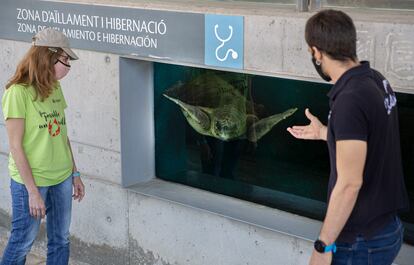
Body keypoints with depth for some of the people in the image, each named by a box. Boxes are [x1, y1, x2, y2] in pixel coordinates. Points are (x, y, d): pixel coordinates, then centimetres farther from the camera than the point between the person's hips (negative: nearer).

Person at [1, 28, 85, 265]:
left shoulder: (55, 88, 6)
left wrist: (75, 173, 12)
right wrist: (33, 191, -16)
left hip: (62, 178, 7)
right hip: (31, 181, -7)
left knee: (61, 241, 14)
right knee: (22, 244, 6)